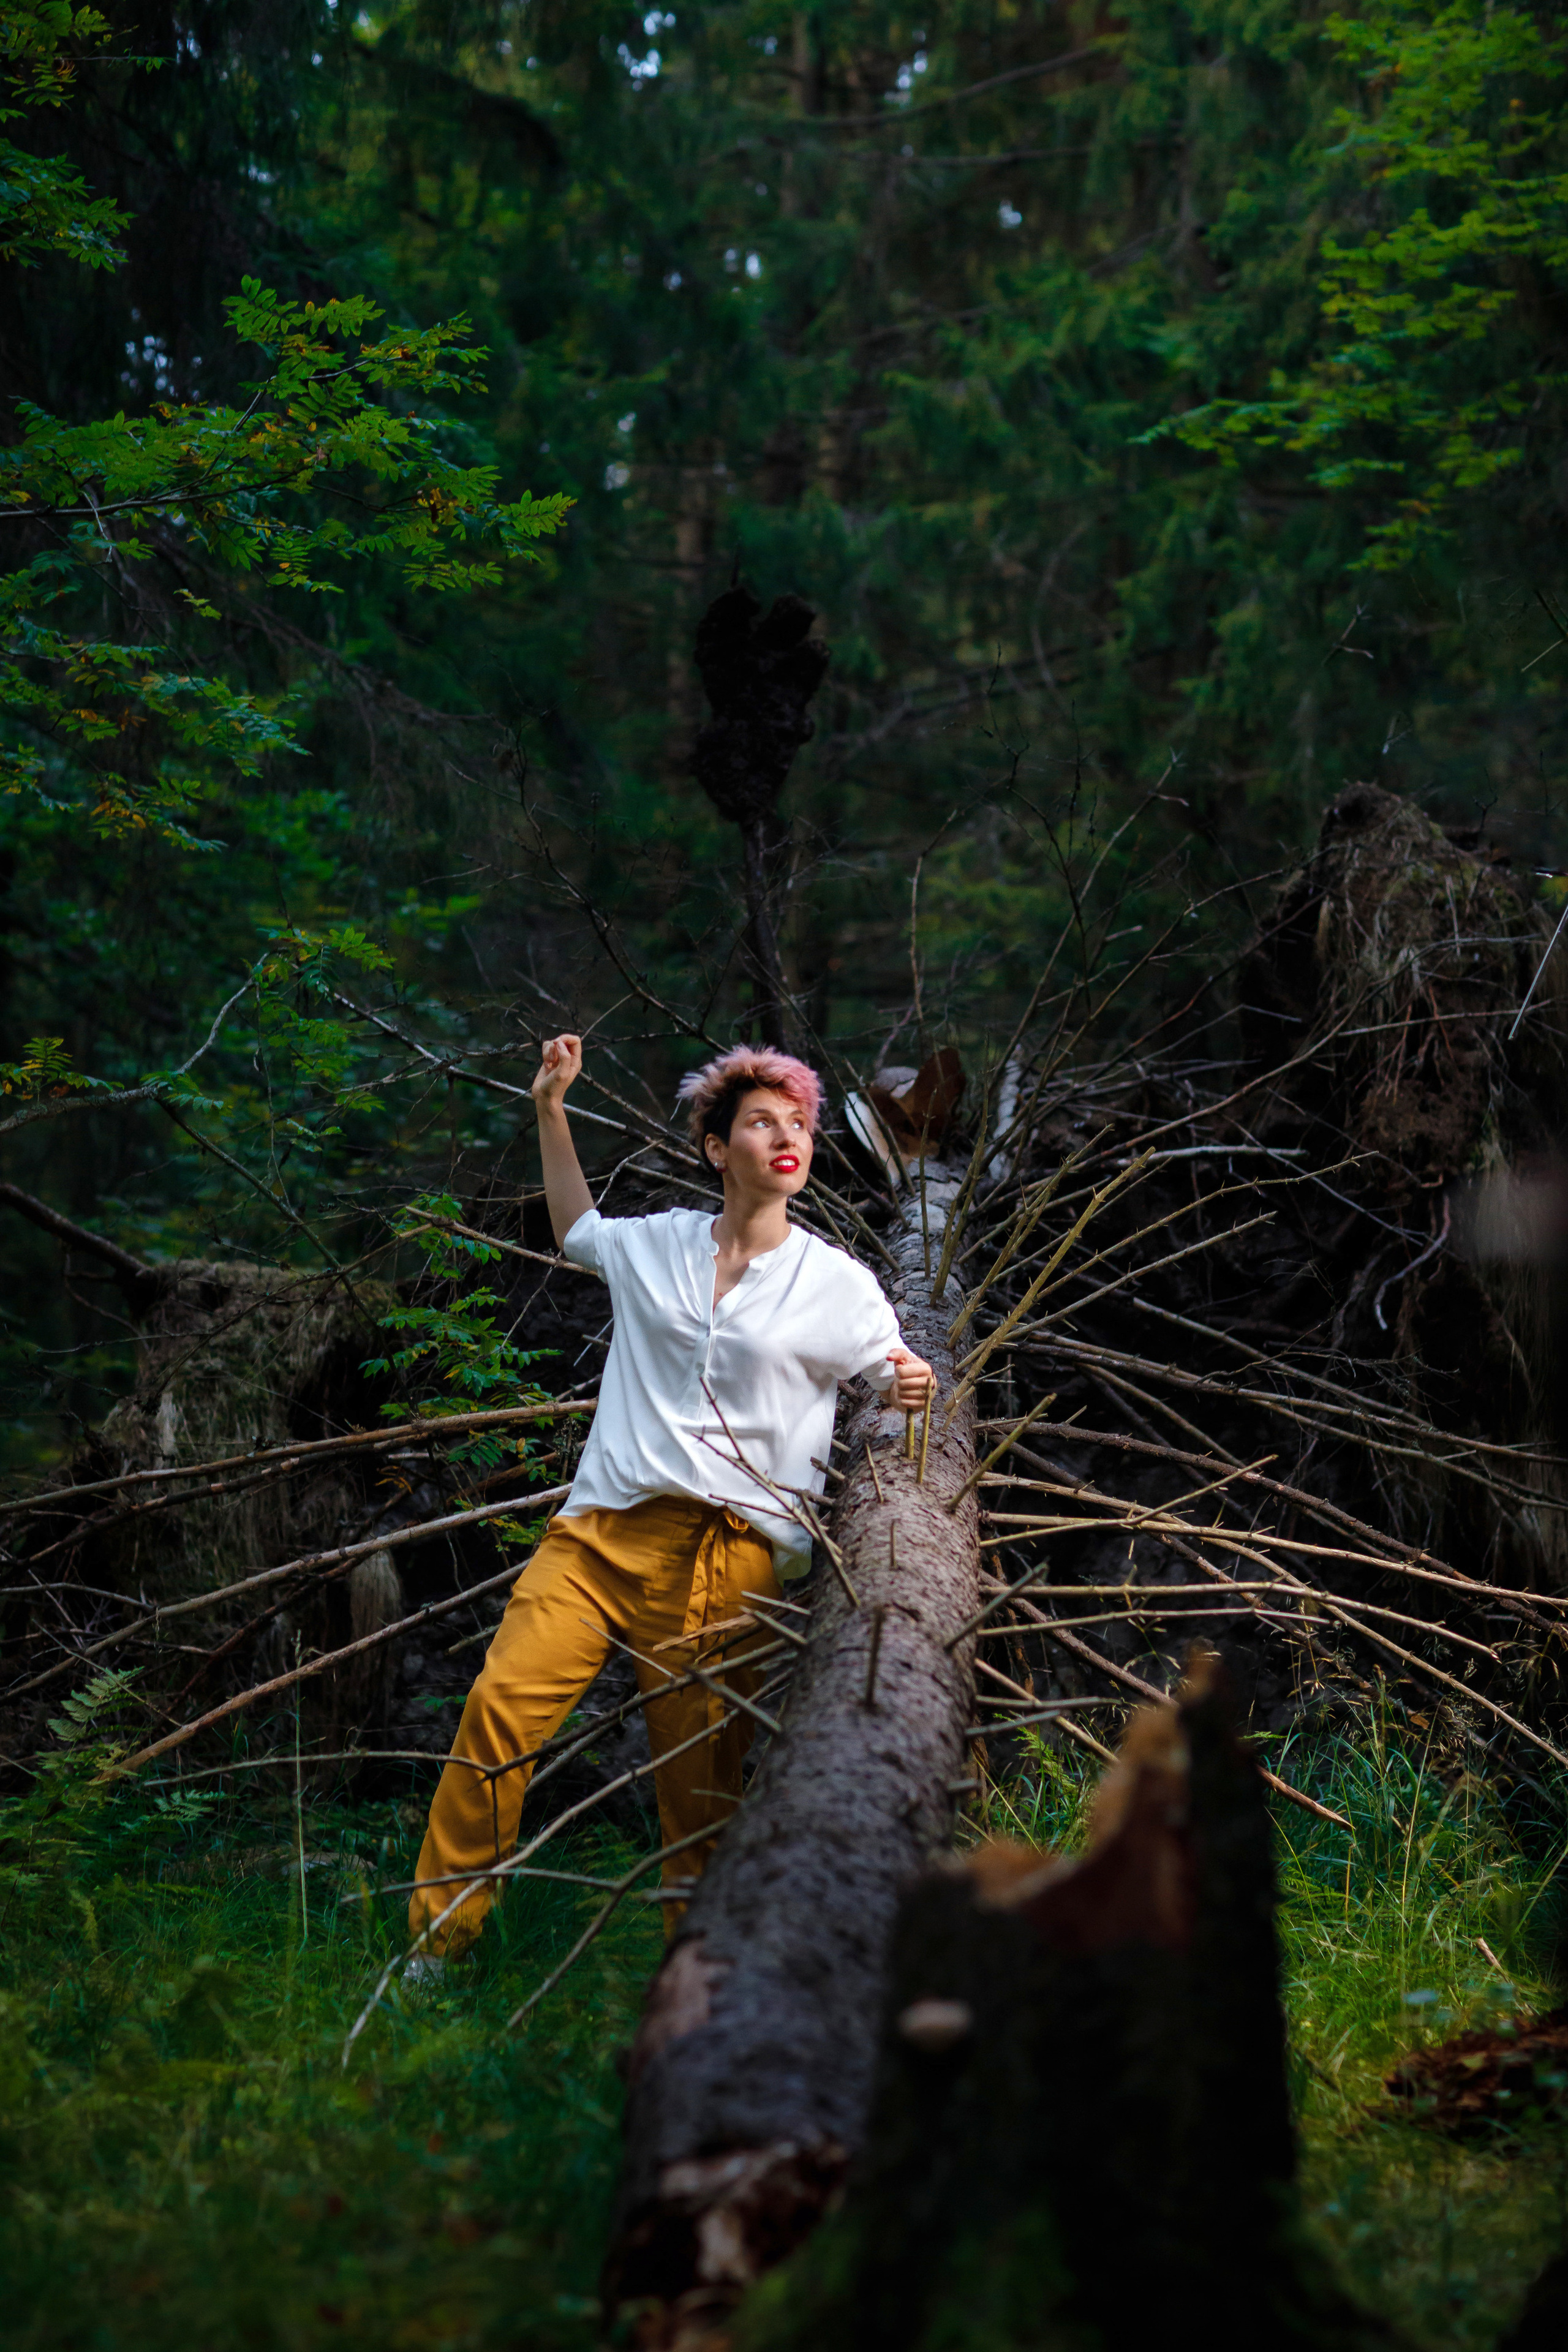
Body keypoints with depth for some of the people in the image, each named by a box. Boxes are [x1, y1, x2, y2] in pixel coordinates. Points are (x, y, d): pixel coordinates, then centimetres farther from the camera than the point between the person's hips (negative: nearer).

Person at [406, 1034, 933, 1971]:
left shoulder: (839, 1284, 6)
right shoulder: (656, 1243, 14)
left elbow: (896, 1376, 17)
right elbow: (577, 1228, 36)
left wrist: (913, 1386, -7)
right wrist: (551, 1111, 31)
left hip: (728, 1555, -2)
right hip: (603, 1529, 2)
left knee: (700, 1781, -3)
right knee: (503, 1700, -15)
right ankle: (435, 1945, -6)